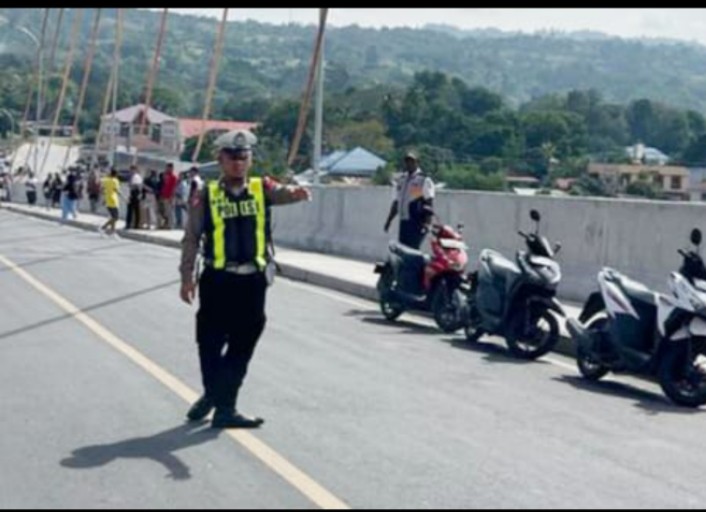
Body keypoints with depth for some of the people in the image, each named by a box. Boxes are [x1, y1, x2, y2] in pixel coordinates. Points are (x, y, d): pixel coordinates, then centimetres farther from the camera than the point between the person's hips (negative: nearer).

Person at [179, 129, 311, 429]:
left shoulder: (261, 189, 5)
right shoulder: (207, 196, 1)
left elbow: (282, 193, -15)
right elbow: (191, 238, 3)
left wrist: (297, 192, -38)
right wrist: (187, 276, -1)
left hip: (252, 280, 2)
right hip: (218, 280, -2)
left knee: (242, 346, 6)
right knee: (211, 344, 5)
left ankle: (221, 403, 20)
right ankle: (215, 396, 26)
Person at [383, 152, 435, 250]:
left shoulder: (424, 180, -3)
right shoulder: (401, 180, 17)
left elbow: (429, 202, -9)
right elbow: (396, 202, 23)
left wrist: (427, 222, -20)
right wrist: (389, 220, 18)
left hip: (417, 222, -7)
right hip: (404, 221, 7)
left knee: (412, 249, -15)